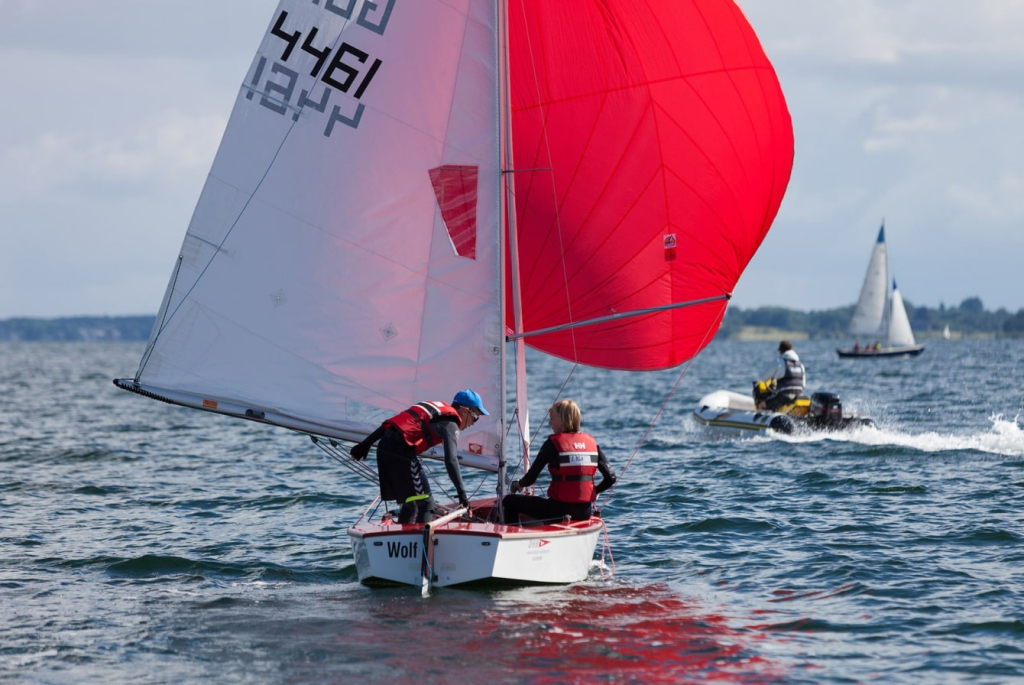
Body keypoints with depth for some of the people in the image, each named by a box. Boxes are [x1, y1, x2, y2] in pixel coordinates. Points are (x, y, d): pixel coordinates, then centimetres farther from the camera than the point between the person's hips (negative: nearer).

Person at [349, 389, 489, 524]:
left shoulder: (436, 406, 25)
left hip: (384, 446, 9)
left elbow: (392, 423, 23)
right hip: (401, 450, -9)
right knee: (425, 503, -6)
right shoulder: (450, 422, 0)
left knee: (410, 504, 19)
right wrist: (462, 492, -14)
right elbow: (451, 460, -13)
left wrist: (366, 444, 24)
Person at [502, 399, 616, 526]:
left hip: (559, 509, -5)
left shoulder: (553, 443, -7)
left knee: (509, 501, 13)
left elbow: (530, 479, -6)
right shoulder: (591, 442, 6)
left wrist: (518, 484, 15)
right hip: (585, 512, 5)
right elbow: (610, 478, 3)